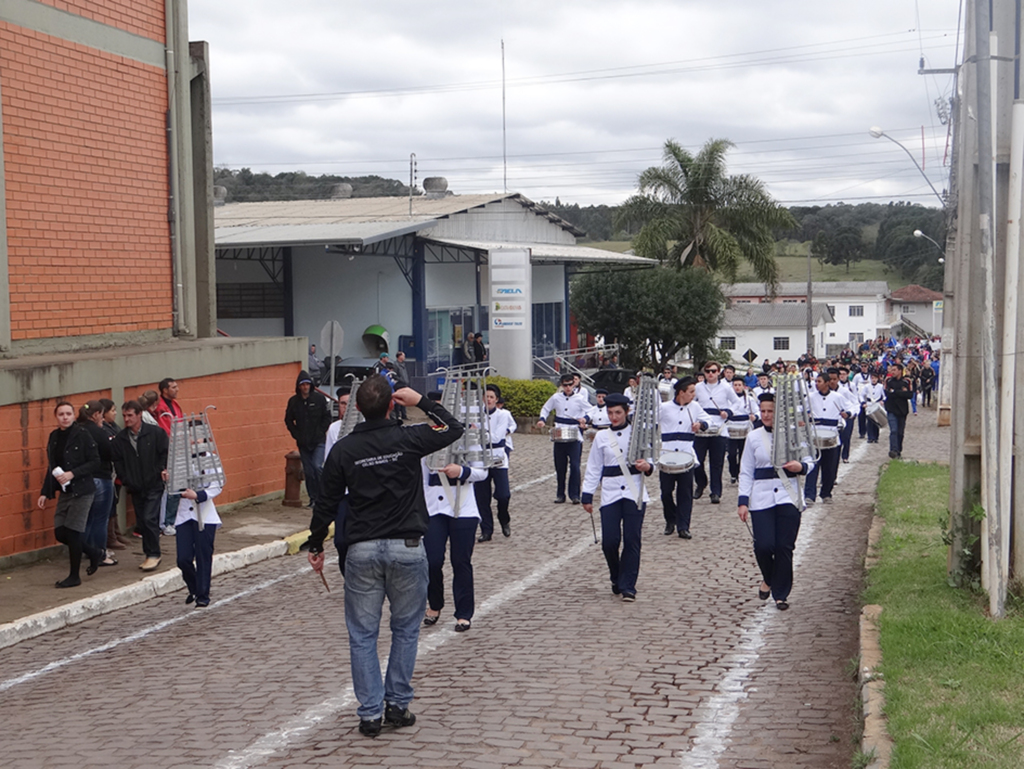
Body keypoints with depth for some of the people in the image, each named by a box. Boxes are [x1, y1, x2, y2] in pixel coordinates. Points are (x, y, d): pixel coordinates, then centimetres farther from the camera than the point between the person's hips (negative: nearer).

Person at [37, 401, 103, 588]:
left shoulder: (82, 434, -10)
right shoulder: (54, 437, 9)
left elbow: (95, 462, -12)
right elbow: (51, 467, 15)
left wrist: (72, 474, -21)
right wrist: (45, 493, 12)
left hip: (82, 490, -7)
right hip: (64, 492, 7)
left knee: (72, 532, -5)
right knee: (60, 533, 3)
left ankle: (74, 576, 8)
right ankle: (94, 553, 27)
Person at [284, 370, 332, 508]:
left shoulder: (319, 399, -3)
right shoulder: (293, 401, 3)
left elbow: (327, 417, 2)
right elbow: (288, 420, 12)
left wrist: (320, 433, -7)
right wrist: (296, 435, 1)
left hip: (319, 441, -3)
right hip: (303, 443, 3)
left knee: (317, 466, -16)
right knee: (308, 471, 5)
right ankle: (313, 498, 14)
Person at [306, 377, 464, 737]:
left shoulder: (343, 449, -2)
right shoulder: (408, 439, -7)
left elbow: (326, 502, 4)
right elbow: (454, 428, 8)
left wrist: (316, 546, 15)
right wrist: (421, 401, 14)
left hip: (362, 550, 1)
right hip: (407, 546, -1)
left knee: (362, 634, 8)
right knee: (405, 629, 14)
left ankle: (370, 712, 8)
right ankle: (398, 704, 17)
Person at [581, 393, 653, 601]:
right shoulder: (602, 437, 8)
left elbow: (649, 461, 8)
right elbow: (593, 468, 11)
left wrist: (647, 467, -16)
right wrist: (587, 496, 6)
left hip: (634, 493, -1)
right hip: (610, 495, 1)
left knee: (632, 540, -6)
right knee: (609, 541, -4)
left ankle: (628, 586, 1)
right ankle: (617, 580, 21)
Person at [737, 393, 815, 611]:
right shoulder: (754, 437, 6)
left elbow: (809, 462, 11)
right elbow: (746, 472, 7)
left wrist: (801, 467, -13)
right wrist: (742, 501, -2)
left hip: (788, 496, 0)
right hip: (761, 498, 0)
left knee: (785, 547, -3)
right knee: (763, 546, -10)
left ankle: (781, 594, 13)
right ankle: (768, 579, 22)